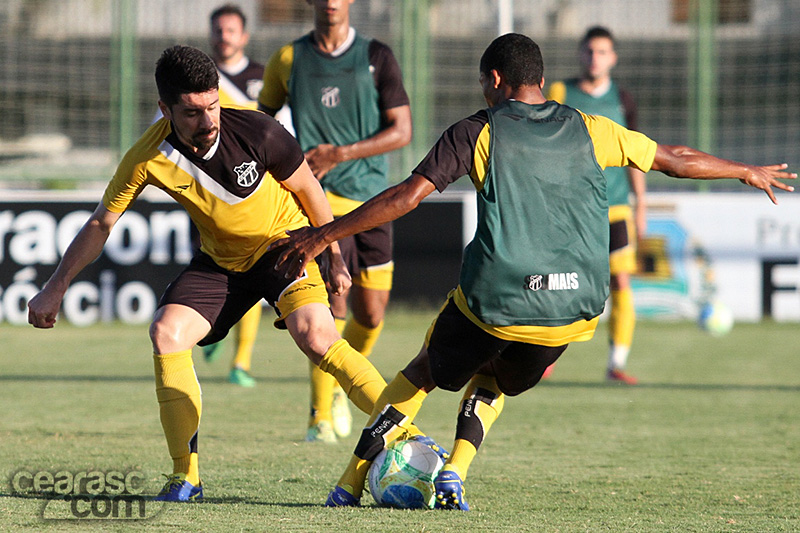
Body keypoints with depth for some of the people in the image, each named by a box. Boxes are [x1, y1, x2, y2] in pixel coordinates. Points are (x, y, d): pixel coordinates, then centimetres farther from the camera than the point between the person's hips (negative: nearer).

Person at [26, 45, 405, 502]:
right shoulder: (149, 158, -20)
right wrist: (55, 288, -8)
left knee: (315, 334, -28)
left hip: (285, 242, -3)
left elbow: (308, 190, -7)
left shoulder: (256, 132, -26)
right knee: (166, 333, -18)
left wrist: (336, 257, 1)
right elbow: (101, 224, -5)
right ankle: (186, 475, -8)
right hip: (221, 259, 3)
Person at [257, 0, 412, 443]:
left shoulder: (377, 57, 2)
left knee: (370, 315, 3)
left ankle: (339, 388, 33)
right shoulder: (288, 60, 4)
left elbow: (401, 131, -2)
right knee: (333, 300, -18)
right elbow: (262, 118, 19)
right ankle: (320, 416, -11)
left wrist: (339, 154, -12)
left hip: (370, 198, 2)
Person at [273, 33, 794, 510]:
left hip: (492, 301, -3)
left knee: (425, 372, 24)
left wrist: (326, 233, -1)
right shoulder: (589, 131, 11)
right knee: (493, 383, 30)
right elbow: (676, 159, 21)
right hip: (574, 311, 3)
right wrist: (748, 171, 37)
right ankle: (455, 473, 7)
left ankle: (353, 482, 17)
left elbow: (408, 195, -6)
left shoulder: (477, 132, 1)